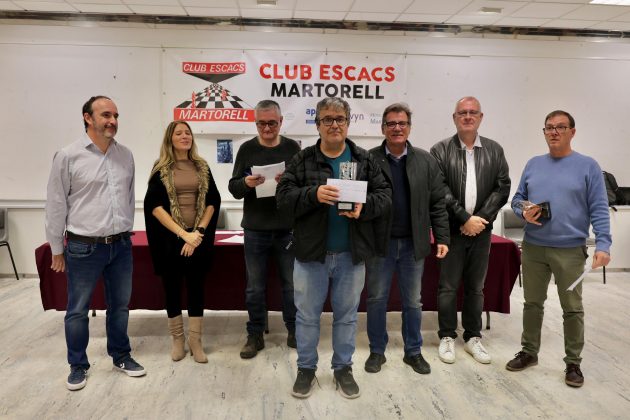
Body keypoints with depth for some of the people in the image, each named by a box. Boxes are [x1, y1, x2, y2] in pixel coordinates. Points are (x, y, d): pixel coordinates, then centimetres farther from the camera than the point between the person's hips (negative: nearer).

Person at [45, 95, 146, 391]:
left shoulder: (125, 155, 5)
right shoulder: (68, 156, -8)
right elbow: (56, 206, -3)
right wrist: (57, 250, 0)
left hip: (121, 246, 4)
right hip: (84, 247, -4)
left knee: (120, 305, 15)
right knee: (78, 310, 8)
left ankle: (121, 356, 32)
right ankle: (78, 366, 26)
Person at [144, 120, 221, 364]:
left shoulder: (202, 167, 7)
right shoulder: (161, 169, -1)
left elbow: (213, 201, 3)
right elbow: (154, 206, -9)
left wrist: (199, 231, -10)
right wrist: (182, 233, -17)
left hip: (198, 237, 2)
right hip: (170, 238, -1)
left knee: (196, 287, 6)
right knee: (172, 287, 8)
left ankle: (195, 340, 17)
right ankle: (177, 338, 25)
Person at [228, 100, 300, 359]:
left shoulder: (293, 148, 3)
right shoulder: (247, 149, 4)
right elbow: (233, 188, 3)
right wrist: (245, 183, -18)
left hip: (287, 230, 0)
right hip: (255, 230, 0)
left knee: (291, 284, 10)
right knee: (255, 287, 9)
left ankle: (294, 332, 27)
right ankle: (255, 336, 22)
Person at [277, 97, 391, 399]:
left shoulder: (364, 160, 4)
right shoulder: (302, 160, 1)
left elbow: (385, 195, 1)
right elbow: (283, 195, -7)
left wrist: (364, 206, -20)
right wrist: (313, 194, -25)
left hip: (352, 254, 1)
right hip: (311, 252, -1)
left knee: (347, 315, 14)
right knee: (307, 314, 11)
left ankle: (343, 368, 32)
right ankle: (306, 368, 29)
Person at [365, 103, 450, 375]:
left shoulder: (426, 161, 5)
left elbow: (437, 204, 5)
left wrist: (442, 238, 0)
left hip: (413, 243, 2)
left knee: (413, 302, 13)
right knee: (376, 299, 9)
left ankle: (413, 351, 29)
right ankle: (377, 351, 25)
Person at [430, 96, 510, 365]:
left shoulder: (494, 150, 7)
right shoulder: (440, 150, -2)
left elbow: (503, 188, 1)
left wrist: (480, 218, -10)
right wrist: (465, 218, -15)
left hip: (481, 229, 3)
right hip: (452, 229, -3)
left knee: (476, 287, 12)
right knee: (448, 287, 5)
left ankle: (473, 337, 25)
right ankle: (447, 337, 18)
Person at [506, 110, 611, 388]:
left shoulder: (587, 166, -2)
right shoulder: (533, 164, 9)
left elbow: (599, 209, -6)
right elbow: (517, 198, 12)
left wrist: (603, 244, -15)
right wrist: (524, 212, -10)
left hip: (570, 250, -3)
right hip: (533, 248, 4)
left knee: (572, 309, 6)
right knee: (532, 303, 13)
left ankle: (573, 363, 20)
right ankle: (529, 352, 28)